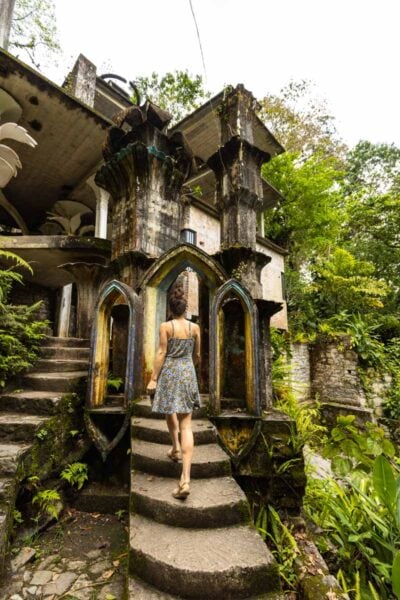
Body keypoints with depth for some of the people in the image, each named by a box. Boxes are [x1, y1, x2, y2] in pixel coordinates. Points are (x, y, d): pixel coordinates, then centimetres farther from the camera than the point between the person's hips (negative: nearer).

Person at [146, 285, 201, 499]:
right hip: (188, 373, 2)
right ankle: (185, 478, -6)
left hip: (169, 372, -2)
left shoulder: (165, 326, -5)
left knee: (170, 411, 28)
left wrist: (153, 378, -4)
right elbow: (197, 355, 12)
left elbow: (161, 354, -9)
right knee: (186, 425, -1)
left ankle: (175, 448, 41)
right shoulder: (195, 327, 3)